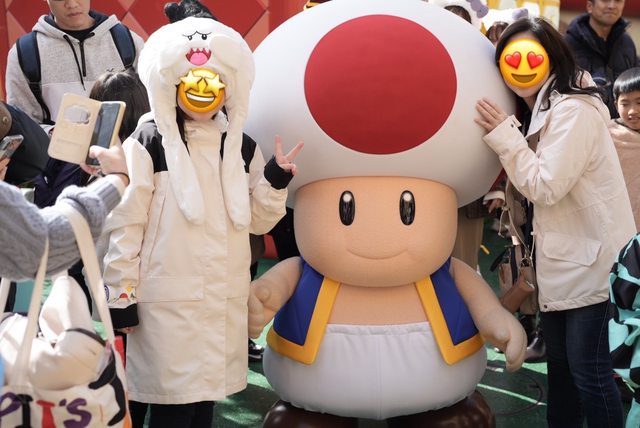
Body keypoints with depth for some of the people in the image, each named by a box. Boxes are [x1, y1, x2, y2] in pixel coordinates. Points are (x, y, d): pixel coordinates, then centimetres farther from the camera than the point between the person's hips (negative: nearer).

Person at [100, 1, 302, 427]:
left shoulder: (241, 146, 7)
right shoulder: (148, 144, -9)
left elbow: (258, 220, 10)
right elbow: (123, 224, -9)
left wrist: (275, 179, -7)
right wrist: (121, 296, -9)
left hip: (224, 300, 5)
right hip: (167, 302, -5)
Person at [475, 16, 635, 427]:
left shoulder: (573, 110, -18)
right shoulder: (545, 111, 13)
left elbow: (546, 186, -21)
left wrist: (504, 133, -17)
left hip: (591, 263, -10)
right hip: (564, 263, 10)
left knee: (588, 369, -4)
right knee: (560, 364, 17)